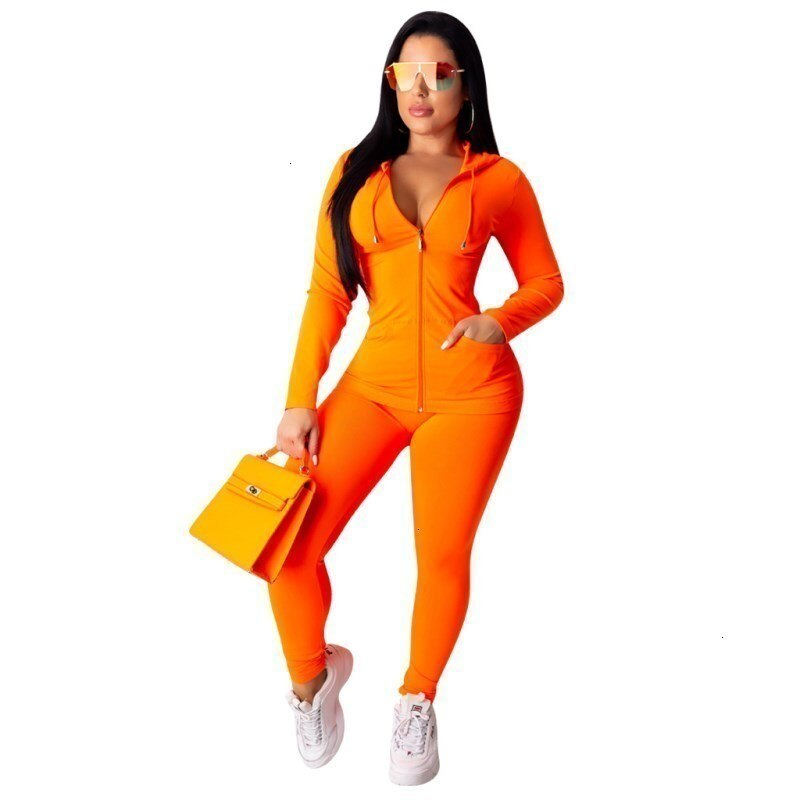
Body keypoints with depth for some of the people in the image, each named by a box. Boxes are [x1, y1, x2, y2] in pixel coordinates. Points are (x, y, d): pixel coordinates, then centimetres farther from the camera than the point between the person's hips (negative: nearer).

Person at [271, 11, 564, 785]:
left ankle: (417, 702, 34)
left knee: (443, 556, 5)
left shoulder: (499, 180, 0)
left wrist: (500, 321, -14)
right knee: (289, 548, -7)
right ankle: (314, 672, 26)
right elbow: (328, 290, 2)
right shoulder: (356, 170, 4)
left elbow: (546, 282, 8)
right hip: (374, 382, 2)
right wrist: (300, 400, -3)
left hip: (470, 391, -1)